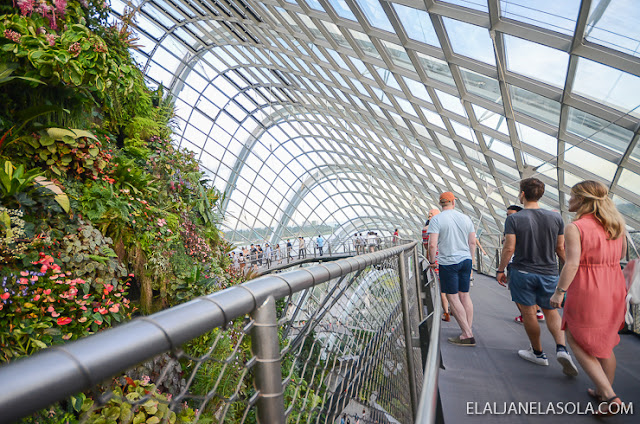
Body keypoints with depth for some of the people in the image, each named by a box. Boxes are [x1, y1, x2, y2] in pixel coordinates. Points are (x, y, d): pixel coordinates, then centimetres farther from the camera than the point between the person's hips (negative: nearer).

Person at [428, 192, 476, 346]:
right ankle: (468, 332, 20)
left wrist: (432, 261, -3)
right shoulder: (465, 218, 6)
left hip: (448, 263, -5)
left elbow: (432, 244, -18)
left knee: (452, 297, 2)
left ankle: (467, 335, 4)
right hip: (466, 260, 6)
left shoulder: (436, 219, -9)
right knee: (464, 295, 13)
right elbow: (472, 243, 10)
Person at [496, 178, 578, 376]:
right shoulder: (555, 217, -1)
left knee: (528, 313, 10)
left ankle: (538, 353, 23)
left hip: (522, 272, -3)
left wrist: (500, 270, -2)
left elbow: (509, 249, -13)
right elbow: (560, 248, 4)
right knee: (551, 311, 18)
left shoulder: (514, 219, -12)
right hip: (549, 273, 4)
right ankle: (561, 348, 1)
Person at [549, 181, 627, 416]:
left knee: (578, 342, 10)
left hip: (586, 291, -7)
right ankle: (604, 392, 35)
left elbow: (572, 264, -21)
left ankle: (609, 396, 5)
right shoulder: (617, 225, 4)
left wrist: (559, 291, -13)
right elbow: (621, 255, 16)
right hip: (614, 289, 7)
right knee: (604, 343, 21)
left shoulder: (575, 227, -17)